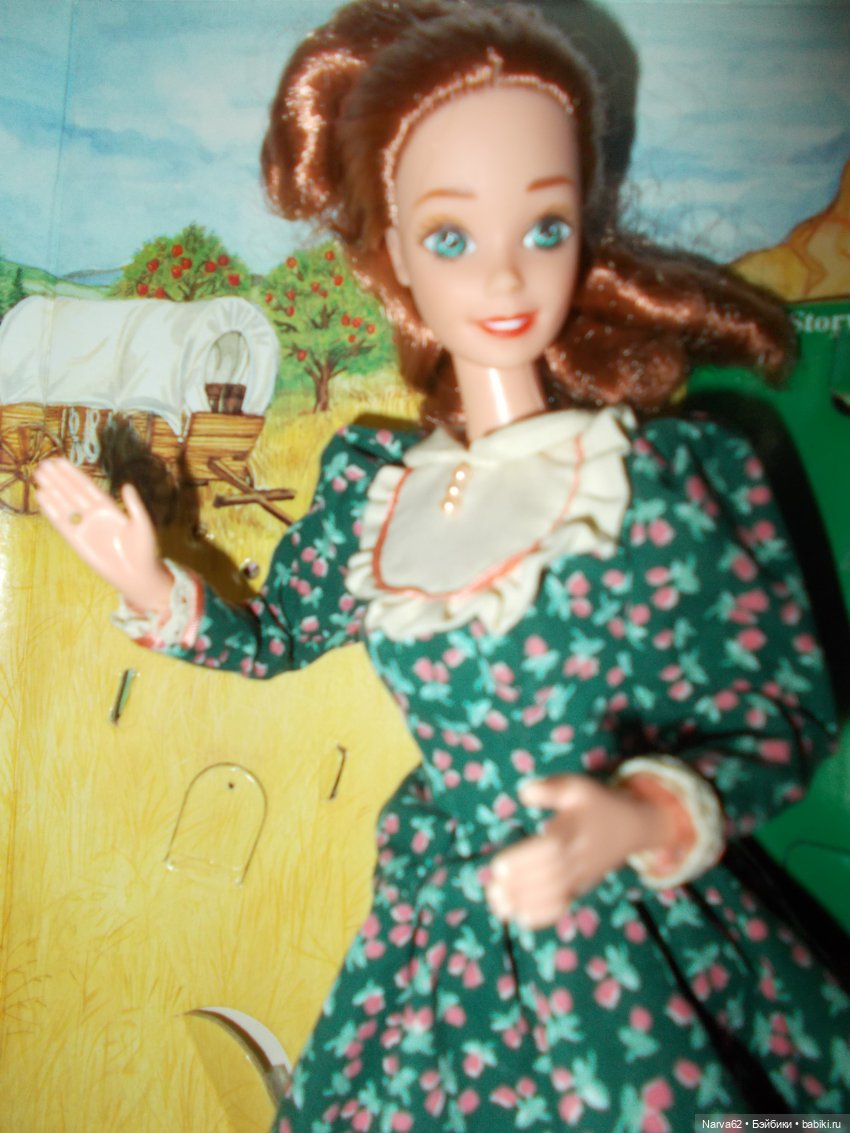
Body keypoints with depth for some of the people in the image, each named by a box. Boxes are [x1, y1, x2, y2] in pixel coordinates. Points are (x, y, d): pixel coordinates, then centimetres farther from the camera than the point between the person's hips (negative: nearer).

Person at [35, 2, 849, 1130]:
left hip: (640, 942, -3)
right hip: (438, 940, 3)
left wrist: (642, 819, -28)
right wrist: (152, 588, -2)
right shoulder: (369, 487, -1)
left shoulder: (680, 473, -13)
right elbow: (273, 636, 14)